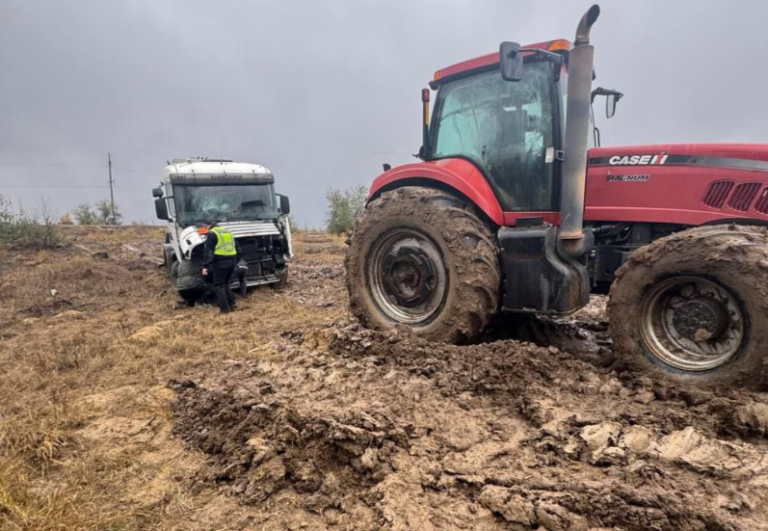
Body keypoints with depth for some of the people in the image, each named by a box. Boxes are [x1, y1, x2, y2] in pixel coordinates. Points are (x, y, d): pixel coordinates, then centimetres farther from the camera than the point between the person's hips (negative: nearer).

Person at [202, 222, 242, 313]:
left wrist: (205, 266, -12)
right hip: (232, 261, 7)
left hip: (220, 262, -7)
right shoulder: (228, 232, 22)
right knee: (225, 283, 21)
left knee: (219, 285, 3)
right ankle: (232, 303, 14)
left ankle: (225, 308, 0)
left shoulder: (211, 234, 0)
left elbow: (209, 251, -10)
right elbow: (238, 248, 22)